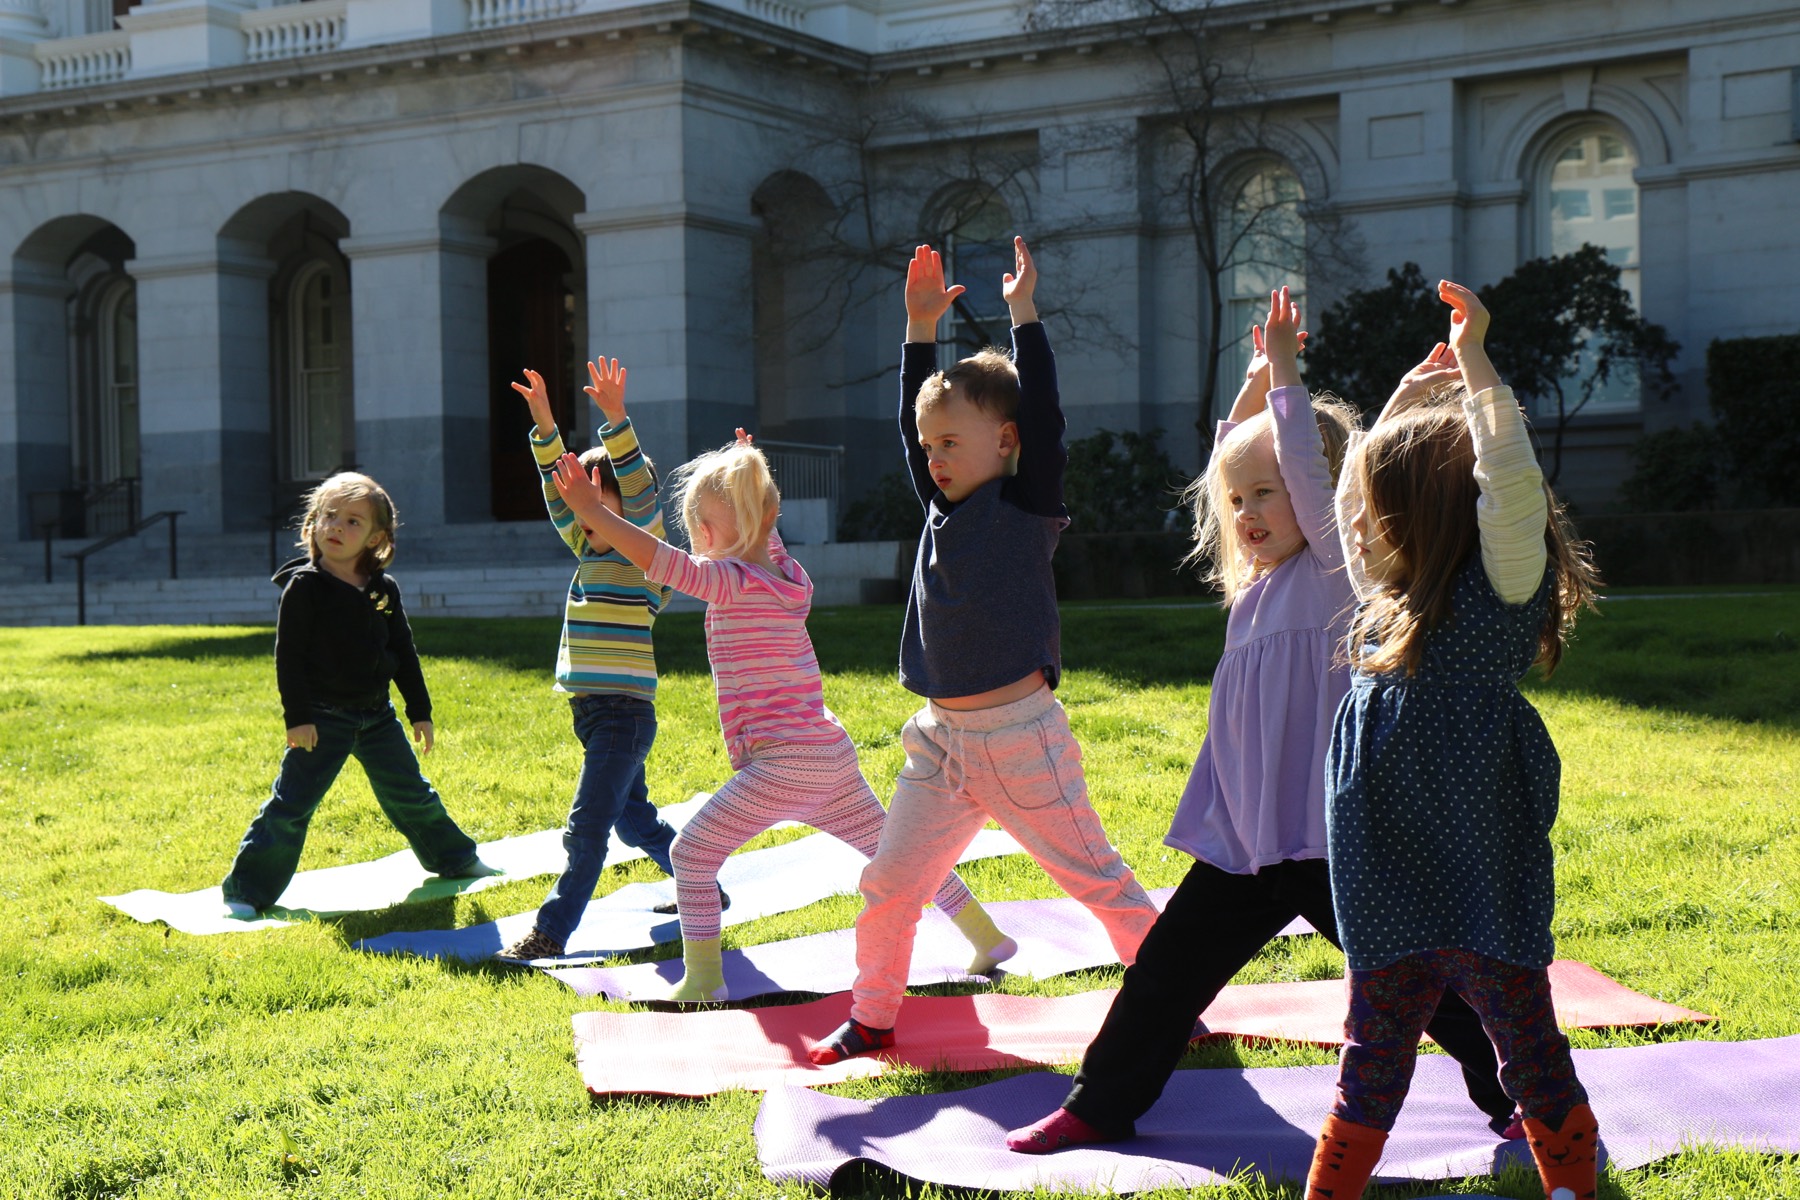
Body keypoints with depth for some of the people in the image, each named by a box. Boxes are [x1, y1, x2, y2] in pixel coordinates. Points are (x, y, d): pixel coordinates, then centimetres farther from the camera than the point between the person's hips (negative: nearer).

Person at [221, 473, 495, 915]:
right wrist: (297, 717, -16)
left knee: (412, 794, 17)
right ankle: (247, 890, -1)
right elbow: (288, 655, -11)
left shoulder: (385, 589, 5)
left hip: (377, 714, 5)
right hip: (323, 718, -5)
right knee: (291, 804, -7)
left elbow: (404, 653, 12)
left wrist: (421, 712, 10)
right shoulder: (304, 587, -10)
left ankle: (455, 858, 35)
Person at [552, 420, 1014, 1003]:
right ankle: (986, 936, 26)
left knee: (693, 853, 2)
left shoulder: (730, 583, -11)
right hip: (832, 756, 8)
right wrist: (746, 472, 41)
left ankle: (703, 978, 1)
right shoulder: (789, 576, 12)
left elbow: (659, 559, -26)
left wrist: (592, 511, -28)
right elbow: (762, 530, 35)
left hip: (782, 767, -8)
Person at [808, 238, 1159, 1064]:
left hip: (1020, 735, -6)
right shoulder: (944, 507, 11)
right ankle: (871, 1017, 20)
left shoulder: (1028, 508, -6)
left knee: (1095, 878, 4)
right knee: (888, 885, 6)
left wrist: (1025, 317, -12)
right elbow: (912, 422, 15)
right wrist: (921, 329, 12)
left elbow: (1043, 418, -15)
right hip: (942, 740, 6)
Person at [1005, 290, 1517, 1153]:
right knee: (1169, 968, 9)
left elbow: (1309, 469, -18)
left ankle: (1519, 1093, 15)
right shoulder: (1256, 582, 14)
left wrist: (1287, 376, -10)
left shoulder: (1335, 568, -6)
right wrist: (1256, 383, 14)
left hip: (1329, 836, -7)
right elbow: (1228, 469, 22)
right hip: (1244, 841, 7)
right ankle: (1101, 1106, 20)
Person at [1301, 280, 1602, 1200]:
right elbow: (1363, 485, 26)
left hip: (1485, 877, -7)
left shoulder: (1499, 589, -9)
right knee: (1371, 1063, 14)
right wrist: (1414, 391, 22)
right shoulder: (1391, 601, 12)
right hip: (1389, 883, 7)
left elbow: (1512, 484, -25)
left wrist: (1475, 362, -24)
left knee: (1529, 1054, 5)